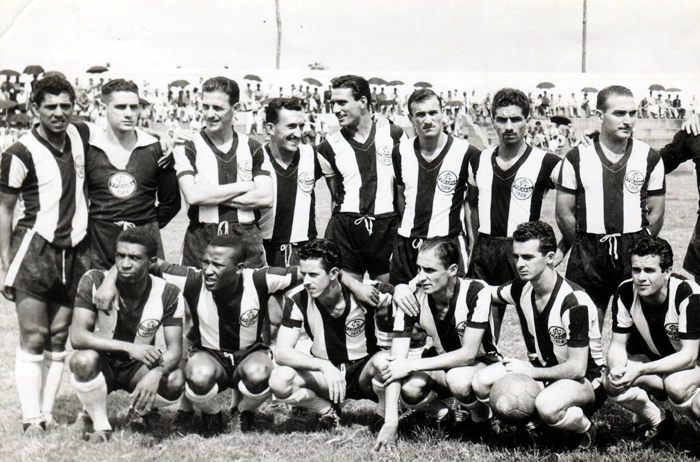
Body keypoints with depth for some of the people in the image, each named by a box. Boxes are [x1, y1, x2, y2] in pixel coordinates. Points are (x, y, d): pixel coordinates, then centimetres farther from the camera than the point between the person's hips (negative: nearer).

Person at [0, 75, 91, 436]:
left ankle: (47, 412, 13)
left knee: (59, 337, 6)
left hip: (73, 251, 5)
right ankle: (31, 418, -1)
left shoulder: (81, 136, 5)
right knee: (33, 338, -6)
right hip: (34, 249, -5)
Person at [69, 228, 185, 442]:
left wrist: (156, 373, -42)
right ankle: (98, 424, -9)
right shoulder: (94, 281, -19)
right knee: (83, 359, -37)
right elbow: (77, 336, -28)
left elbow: (175, 349, -18)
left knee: (176, 380, -30)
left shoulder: (168, 294, -14)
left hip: (138, 368, 2)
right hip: (102, 364, -1)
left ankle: (139, 411, 6)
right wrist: (130, 348, -40)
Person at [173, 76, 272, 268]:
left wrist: (212, 196, -7)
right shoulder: (187, 148, 4)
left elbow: (266, 198, -1)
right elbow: (192, 196, -11)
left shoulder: (252, 148, 10)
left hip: (247, 239, 2)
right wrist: (244, 187, -5)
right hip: (201, 240, -1)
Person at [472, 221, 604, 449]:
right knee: (482, 383, -17)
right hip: (542, 372, 7)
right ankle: (537, 420, 6)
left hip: (584, 380, -6)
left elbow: (577, 368, -24)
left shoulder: (575, 302, -25)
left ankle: (584, 428, -4)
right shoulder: (521, 289, -4)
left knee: (547, 406, -39)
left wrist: (531, 372, -17)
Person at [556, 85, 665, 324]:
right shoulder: (577, 157, 1)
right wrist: (586, 246, 7)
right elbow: (564, 213, 4)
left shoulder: (650, 158, 4)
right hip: (588, 255, 0)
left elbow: (656, 213, 7)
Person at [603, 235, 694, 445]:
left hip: (693, 364, -4)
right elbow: (618, 344, -9)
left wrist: (641, 370, -40)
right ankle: (659, 421, 1)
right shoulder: (625, 293, -16)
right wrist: (617, 367, -33)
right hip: (655, 359, 4)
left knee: (677, 385, -38)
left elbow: (689, 355, -28)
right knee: (613, 382, -25)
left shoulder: (688, 295, -28)